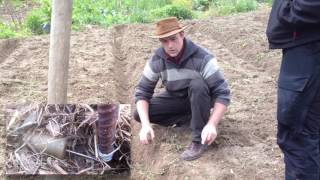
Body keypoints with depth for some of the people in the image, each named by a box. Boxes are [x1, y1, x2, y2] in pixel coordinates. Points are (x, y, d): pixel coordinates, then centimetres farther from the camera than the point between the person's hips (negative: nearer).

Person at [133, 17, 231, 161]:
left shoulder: (202, 58, -31)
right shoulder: (156, 60, -18)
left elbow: (222, 93, -31)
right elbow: (142, 91, -13)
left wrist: (212, 124, -45)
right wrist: (145, 124, -28)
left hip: (201, 98, -3)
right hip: (175, 99, 4)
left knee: (197, 84, -38)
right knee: (139, 115, -14)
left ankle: (200, 139, -25)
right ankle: (188, 118, -3)